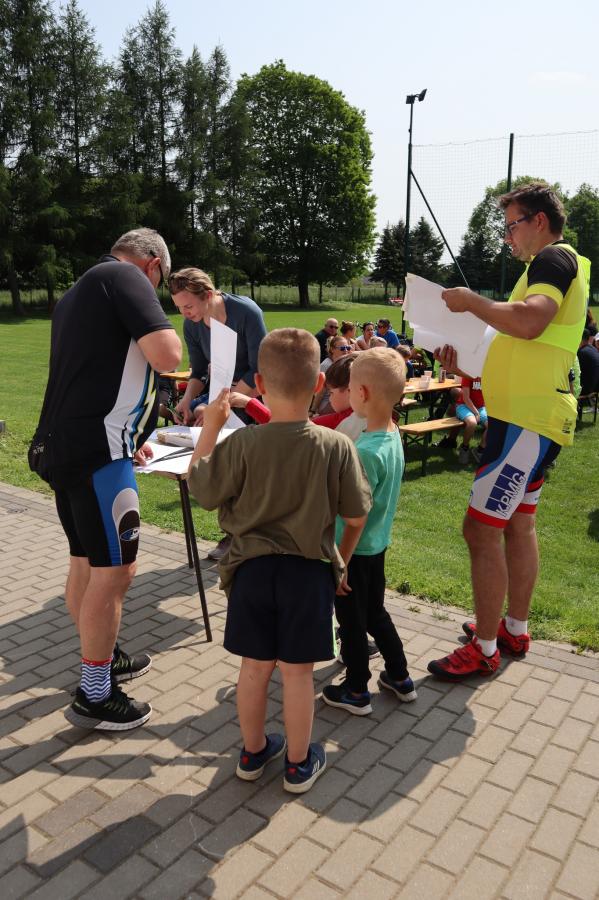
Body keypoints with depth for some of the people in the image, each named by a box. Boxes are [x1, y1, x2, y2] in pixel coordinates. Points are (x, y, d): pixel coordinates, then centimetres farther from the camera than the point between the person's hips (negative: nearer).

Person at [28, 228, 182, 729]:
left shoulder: (79, 291, 23)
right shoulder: (126, 277, -6)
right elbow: (167, 356, -20)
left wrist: (126, 438, 34)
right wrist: (166, 336, 4)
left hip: (62, 447, 10)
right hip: (96, 452, -10)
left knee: (86, 563, 19)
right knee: (114, 570, -2)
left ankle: (102, 659, 35)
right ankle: (93, 697, 9)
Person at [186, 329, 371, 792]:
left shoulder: (241, 444, -16)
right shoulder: (337, 446, -14)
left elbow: (201, 489, -2)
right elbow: (357, 516, -5)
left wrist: (210, 427, 4)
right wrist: (343, 556, 14)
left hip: (253, 568, 1)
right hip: (310, 571, -1)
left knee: (255, 665, 17)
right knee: (298, 670, 13)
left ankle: (253, 751, 37)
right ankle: (299, 763, 30)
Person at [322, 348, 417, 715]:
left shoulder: (367, 450, -28)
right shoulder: (393, 435, -2)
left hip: (356, 551, -8)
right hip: (379, 545, 8)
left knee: (352, 622, 11)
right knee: (376, 613, 25)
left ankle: (356, 692, 29)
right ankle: (400, 677, 39)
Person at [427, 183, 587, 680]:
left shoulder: (555, 257, -10)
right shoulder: (550, 266, 22)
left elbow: (529, 322, -30)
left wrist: (471, 301, -17)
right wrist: (467, 366, 10)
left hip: (528, 421, -11)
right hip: (526, 416, 11)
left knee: (482, 528, -9)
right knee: (517, 523, 17)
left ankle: (483, 649, 1)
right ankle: (514, 629, 31)